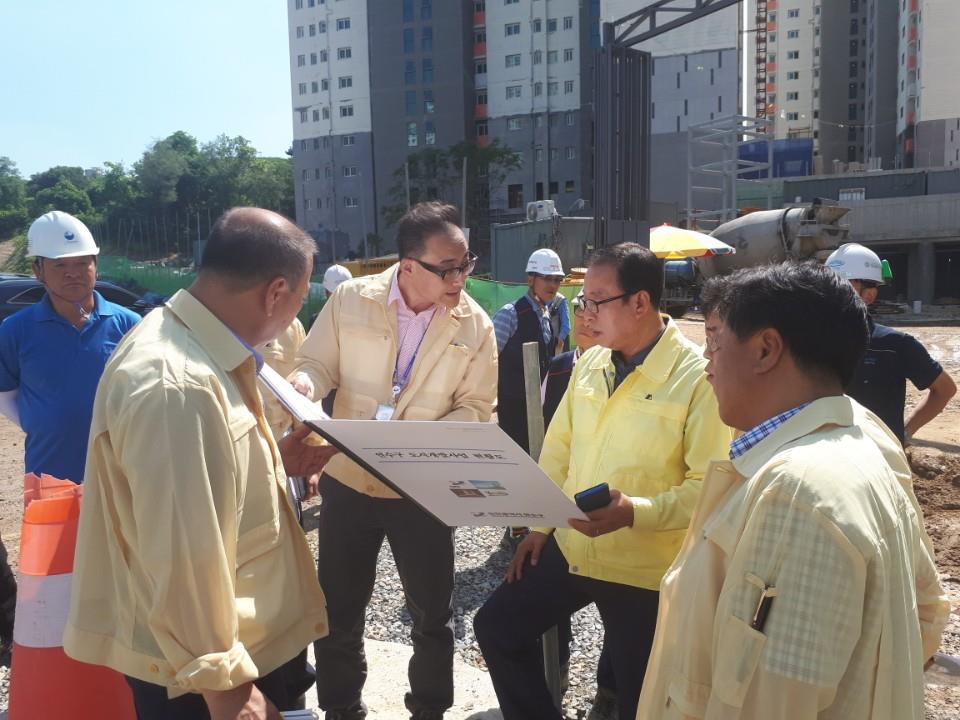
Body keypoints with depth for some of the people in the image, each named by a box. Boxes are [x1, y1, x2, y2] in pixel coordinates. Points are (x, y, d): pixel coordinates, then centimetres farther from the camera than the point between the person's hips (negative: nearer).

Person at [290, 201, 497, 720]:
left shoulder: (475, 325, -9)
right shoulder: (351, 299, -9)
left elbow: (475, 407, -6)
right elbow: (318, 363, -1)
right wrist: (304, 385, -24)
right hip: (347, 479, 1)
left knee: (432, 613, 14)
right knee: (338, 608, 16)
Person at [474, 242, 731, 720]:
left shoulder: (697, 376, -18)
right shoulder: (590, 364, 2)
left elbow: (709, 486, -19)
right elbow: (558, 449, 10)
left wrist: (634, 512, -31)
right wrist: (540, 525, 8)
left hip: (642, 567, -6)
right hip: (570, 548, 6)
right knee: (497, 626, 13)